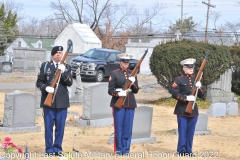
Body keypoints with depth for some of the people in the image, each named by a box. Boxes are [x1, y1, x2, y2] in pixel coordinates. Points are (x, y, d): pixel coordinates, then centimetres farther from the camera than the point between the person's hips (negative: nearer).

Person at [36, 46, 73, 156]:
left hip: (62, 101, 1)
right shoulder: (45, 66, 6)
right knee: (49, 126, 1)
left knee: (60, 126, 4)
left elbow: (70, 83, -2)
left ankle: (57, 148, 14)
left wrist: (63, 72, -16)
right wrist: (46, 88, -15)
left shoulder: (66, 67, 9)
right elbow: (39, 82, 4)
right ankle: (49, 149, 9)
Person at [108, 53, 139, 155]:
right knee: (118, 127, 0)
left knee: (128, 128, 4)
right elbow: (110, 90, -4)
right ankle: (118, 150, 8)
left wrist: (133, 84, -9)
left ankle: (126, 149, 12)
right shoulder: (114, 73, -1)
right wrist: (118, 93, -22)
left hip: (130, 104, 4)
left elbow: (136, 90, 11)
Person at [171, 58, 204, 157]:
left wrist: (199, 88, -9)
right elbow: (174, 94, -10)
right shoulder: (179, 80, -4)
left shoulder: (196, 80, 13)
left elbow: (201, 96, 11)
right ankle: (181, 150, 4)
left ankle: (188, 150, 14)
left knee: (190, 131, 7)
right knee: (182, 130, -2)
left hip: (193, 109, 5)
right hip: (182, 109, -5)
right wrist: (186, 98, -19)